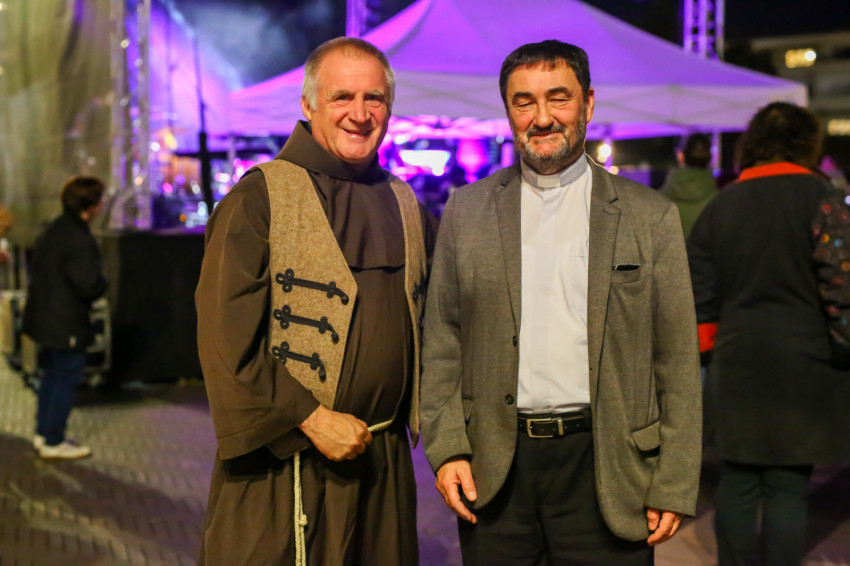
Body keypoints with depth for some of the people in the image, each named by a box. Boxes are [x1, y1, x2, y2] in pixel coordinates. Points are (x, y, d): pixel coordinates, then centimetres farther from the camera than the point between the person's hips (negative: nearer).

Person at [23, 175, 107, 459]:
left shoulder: (51, 231, 8)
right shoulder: (79, 239, -22)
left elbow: (35, 271, 16)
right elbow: (89, 285, -24)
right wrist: (102, 283, -4)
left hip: (44, 316, 10)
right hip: (67, 323, -9)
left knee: (51, 375, 21)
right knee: (67, 380, 2)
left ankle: (43, 433, 31)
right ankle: (53, 442, 11)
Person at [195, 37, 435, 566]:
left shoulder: (406, 206, 10)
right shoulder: (260, 197, -7)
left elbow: (428, 318, 19)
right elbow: (226, 337, -14)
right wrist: (312, 418, -16)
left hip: (384, 461, 5)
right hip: (285, 467, -5)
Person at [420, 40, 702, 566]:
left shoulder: (651, 216, 2)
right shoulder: (466, 211, 7)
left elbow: (677, 360, 1)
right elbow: (441, 342, 8)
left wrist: (673, 487, -3)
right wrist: (447, 448, -2)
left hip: (604, 466, -1)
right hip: (493, 469, 2)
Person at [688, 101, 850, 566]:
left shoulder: (719, 207, 7)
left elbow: (699, 297, 9)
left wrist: (708, 350, 18)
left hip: (737, 366, 4)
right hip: (805, 364, -3)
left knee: (737, 482, 11)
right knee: (788, 485, 2)